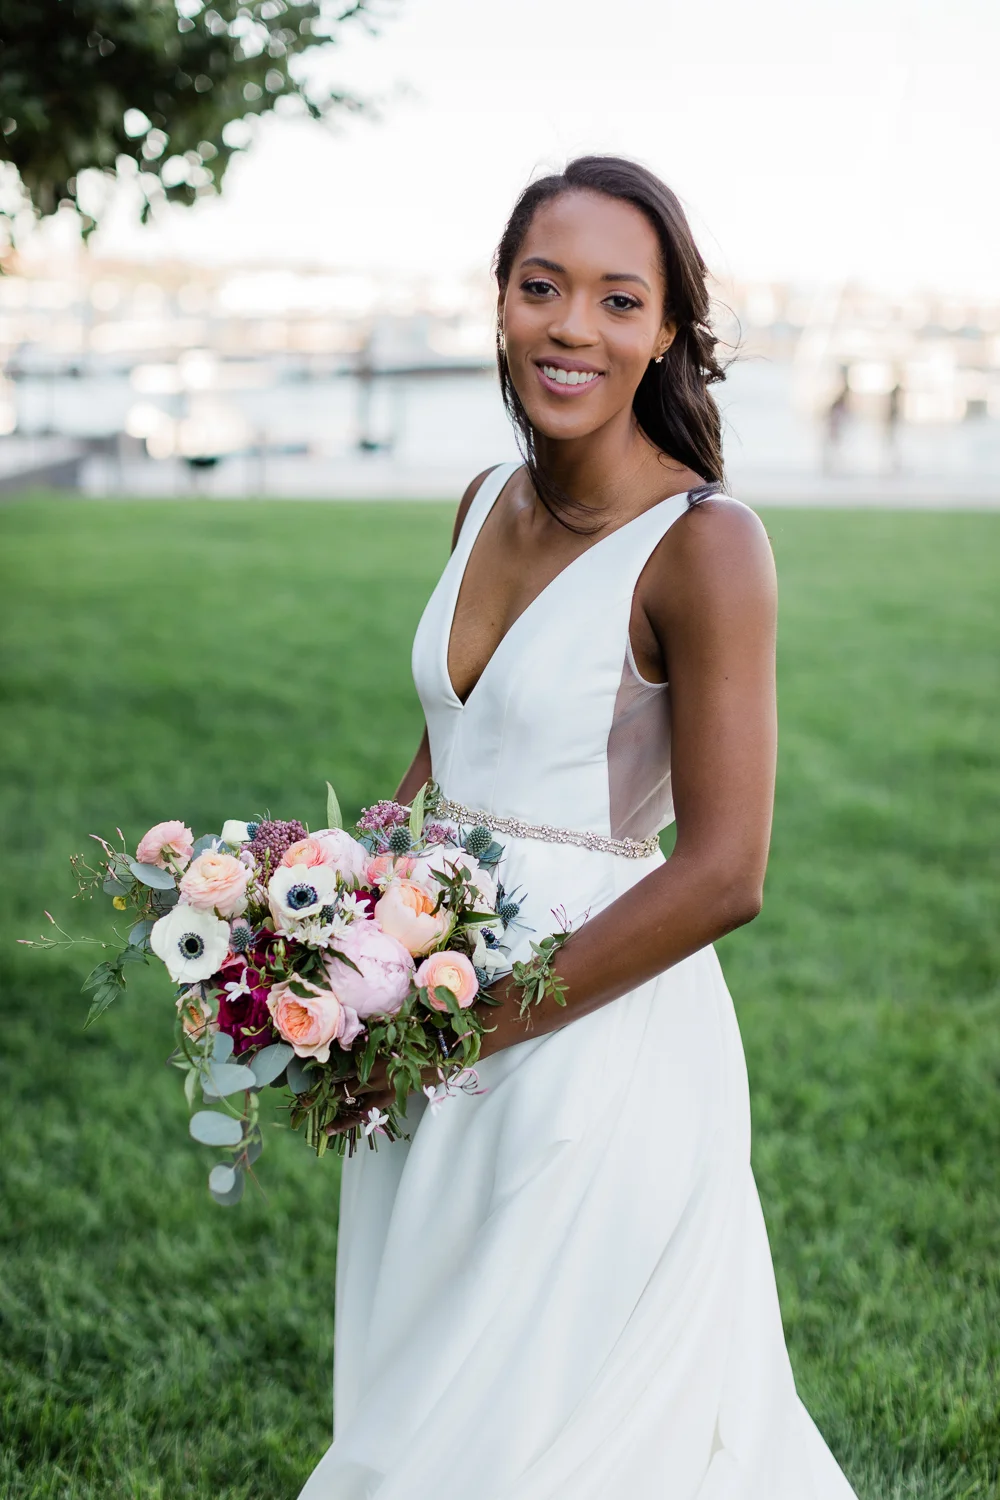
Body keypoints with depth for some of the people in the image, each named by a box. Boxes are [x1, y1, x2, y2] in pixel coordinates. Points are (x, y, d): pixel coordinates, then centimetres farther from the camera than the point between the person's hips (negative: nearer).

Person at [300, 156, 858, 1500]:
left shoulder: (704, 545, -17)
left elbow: (722, 875, -20)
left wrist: (473, 1024, -17)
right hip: (437, 1057, 7)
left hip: (599, 1043, -7)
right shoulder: (487, 506, 5)